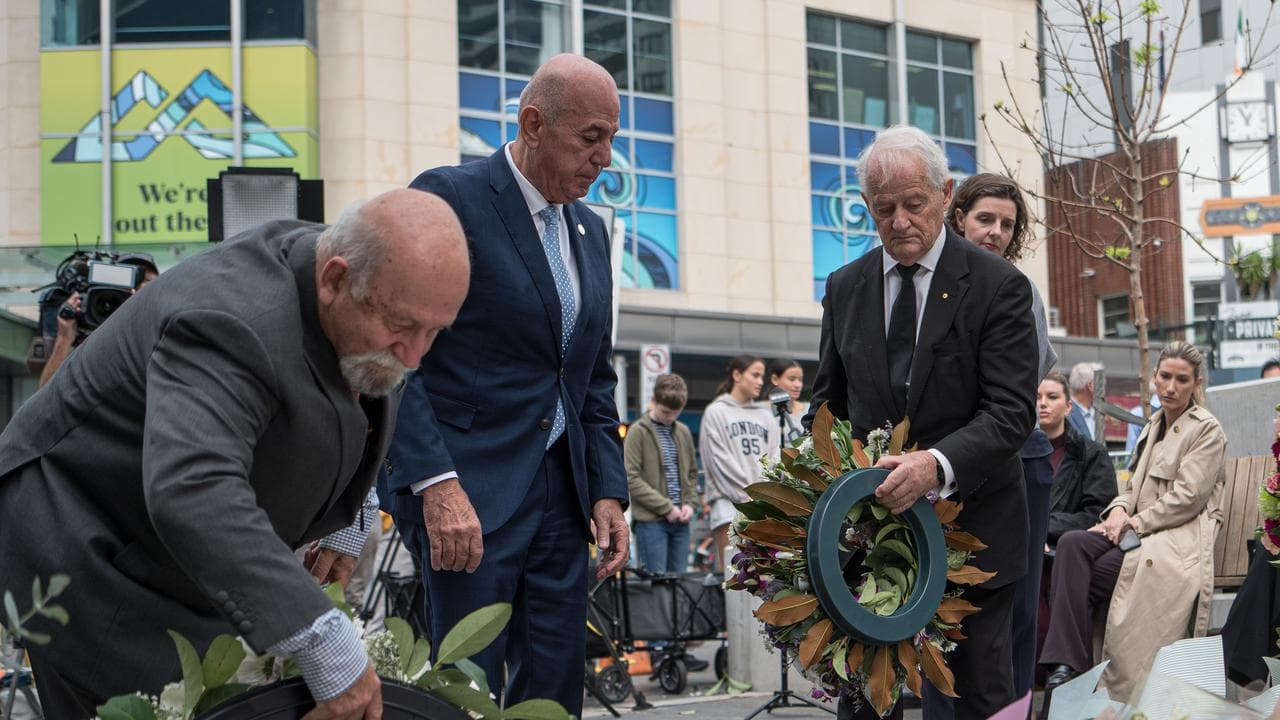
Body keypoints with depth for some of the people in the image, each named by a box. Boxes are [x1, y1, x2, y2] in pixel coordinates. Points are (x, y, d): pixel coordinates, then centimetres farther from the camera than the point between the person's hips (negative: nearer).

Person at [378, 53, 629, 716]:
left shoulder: (590, 231, 16)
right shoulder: (448, 198, -8)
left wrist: (608, 490, 9)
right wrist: (437, 483, -23)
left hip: (561, 496, 7)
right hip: (464, 488, -7)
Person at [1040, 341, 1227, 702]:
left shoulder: (1207, 429, -1)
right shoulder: (1154, 425, 21)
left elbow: (1186, 499, -10)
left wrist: (1135, 523, -13)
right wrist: (1118, 509, 0)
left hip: (1180, 536, -6)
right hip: (1141, 531, 6)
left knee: (1084, 574, -27)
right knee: (1072, 543, -25)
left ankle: (1071, 663, -19)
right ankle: (1066, 663, -33)